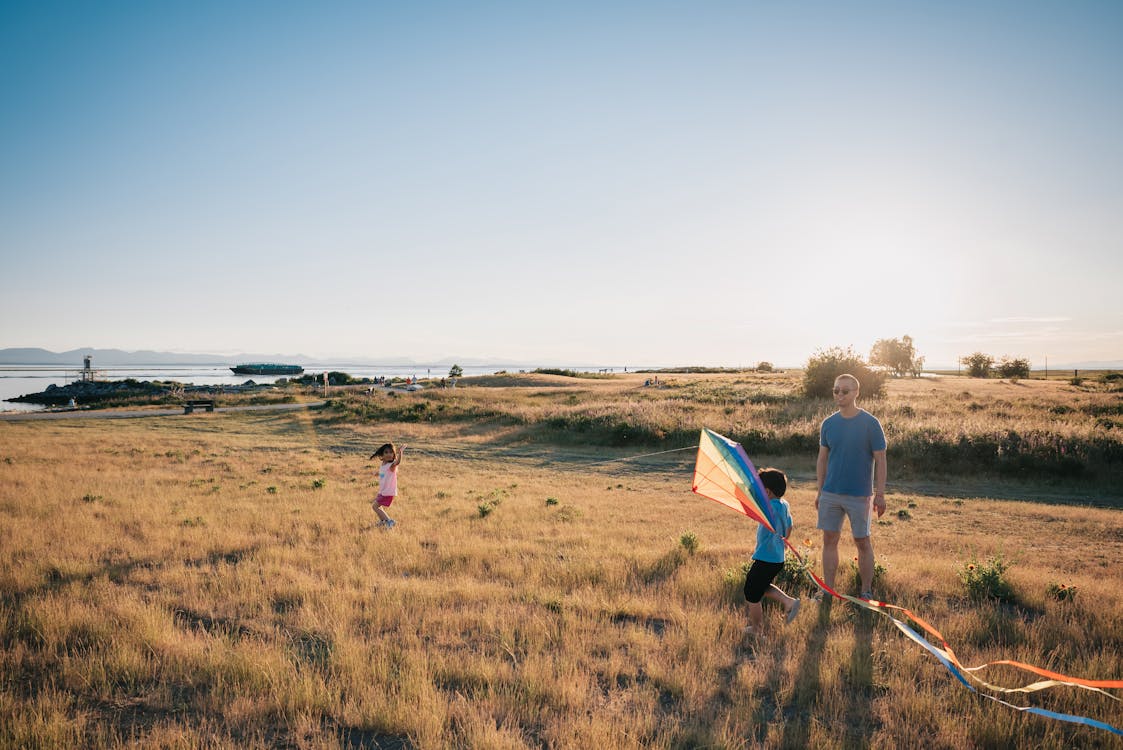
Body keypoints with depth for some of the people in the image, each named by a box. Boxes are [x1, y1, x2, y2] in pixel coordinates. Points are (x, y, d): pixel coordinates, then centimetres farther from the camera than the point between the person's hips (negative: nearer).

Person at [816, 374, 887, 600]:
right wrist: (819, 491, 9)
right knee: (829, 540, 7)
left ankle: (866, 592, 21)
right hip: (830, 494, 4)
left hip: (860, 496, -4)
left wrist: (880, 494, -10)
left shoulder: (870, 424, -8)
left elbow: (880, 460, -7)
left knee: (862, 542, 8)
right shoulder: (828, 424, 3)